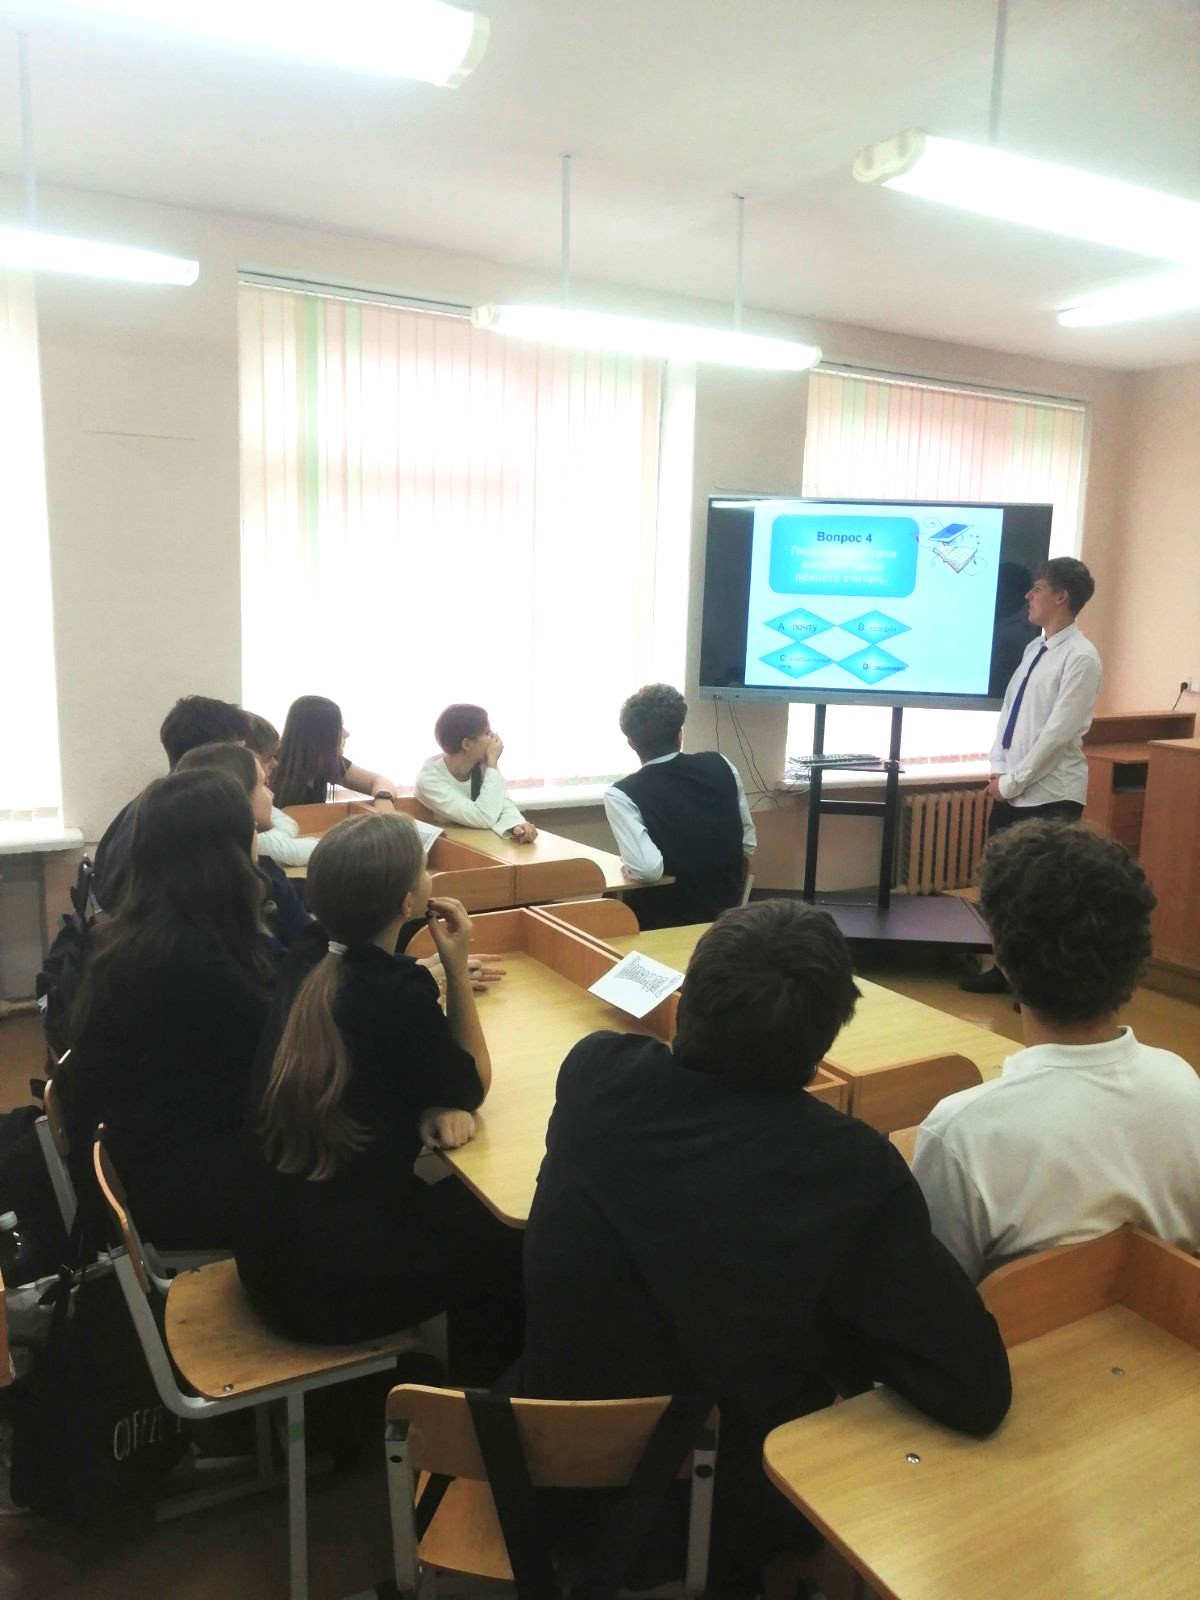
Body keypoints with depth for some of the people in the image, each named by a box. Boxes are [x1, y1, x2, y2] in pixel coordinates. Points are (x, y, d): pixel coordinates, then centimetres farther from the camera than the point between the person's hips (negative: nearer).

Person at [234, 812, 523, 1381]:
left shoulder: (308, 960, -2)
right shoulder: (396, 991, -24)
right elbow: (472, 1087, -7)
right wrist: (457, 968, -10)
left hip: (271, 1242, 7)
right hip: (325, 1275, -7)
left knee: (464, 1208, 25)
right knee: (511, 1240, 15)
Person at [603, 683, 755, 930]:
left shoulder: (622, 794, -17)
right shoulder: (720, 765, -3)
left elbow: (647, 869, -30)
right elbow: (748, 845, 3)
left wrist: (628, 865, -8)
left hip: (666, 920, -5)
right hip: (727, 909, 5)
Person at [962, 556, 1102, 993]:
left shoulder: (1080, 657, -14)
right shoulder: (1034, 648, 12)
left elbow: (1058, 733, -18)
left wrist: (1012, 781, -13)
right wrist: (998, 772, 3)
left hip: (1050, 796, -8)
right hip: (1010, 791, 8)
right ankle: (1006, 969, 30)